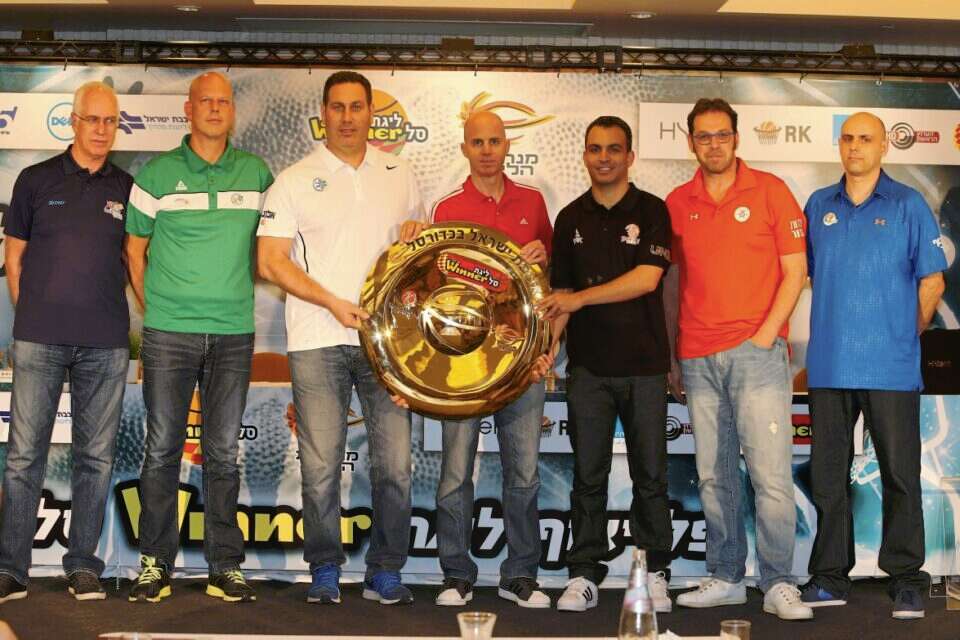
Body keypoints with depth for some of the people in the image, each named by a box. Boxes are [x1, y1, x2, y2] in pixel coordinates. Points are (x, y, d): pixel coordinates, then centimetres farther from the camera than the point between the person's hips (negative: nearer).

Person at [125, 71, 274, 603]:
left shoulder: (256, 173, 8)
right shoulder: (157, 173, 2)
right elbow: (134, 246, 9)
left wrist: (241, 296, 10)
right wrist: (153, 307, 5)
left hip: (234, 333, 1)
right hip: (168, 333, -1)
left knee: (223, 453, 5)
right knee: (161, 449, 1)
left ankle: (225, 565, 11)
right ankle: (155, 563, 10)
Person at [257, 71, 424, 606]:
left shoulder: (399, 174, 14)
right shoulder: (296, 180, 5)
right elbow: (270, 261, -2)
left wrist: (418, 234, 0)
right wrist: (332, 302, -12)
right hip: (317, 341, -2)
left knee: (395, 463, 0)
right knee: (321, 466, 0)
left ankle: (386, 573, 14)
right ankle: (325, 572, 15)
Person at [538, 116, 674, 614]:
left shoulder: (651, 211, 1)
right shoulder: (571, 218, 11)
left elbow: (646, 278, -11)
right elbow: (560, 292, 11)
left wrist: (581, 298, -12)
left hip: (645, 365, -2)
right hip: (588, 366, 2)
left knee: (650, 475, 3)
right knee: (588, 475, 5)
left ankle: (654, 573, 12)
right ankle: (584, 574, 10)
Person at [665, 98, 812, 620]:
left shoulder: (769, 190, 3)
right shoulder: (677, 203, 12)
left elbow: (794, 270, 1)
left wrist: (766, 333, -9)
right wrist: (670, 352, 10)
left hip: (755, 351, -3)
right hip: (698, 357, 4)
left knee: (770, 473, -8)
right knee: (714, 476, 7)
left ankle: (778, 585, -1)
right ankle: (725, 578, 15)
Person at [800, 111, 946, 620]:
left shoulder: (908, 205, 2)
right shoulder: (818, 206, 11)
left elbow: (932, 280, 3)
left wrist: (907, 333, 5)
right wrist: (830, 329, 12)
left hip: (891, 367, -3)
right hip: (829, 365, 3)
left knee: (900, 475, 0)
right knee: (828, 476, 8)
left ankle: (906, 580, 9)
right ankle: (829, 577, 17)